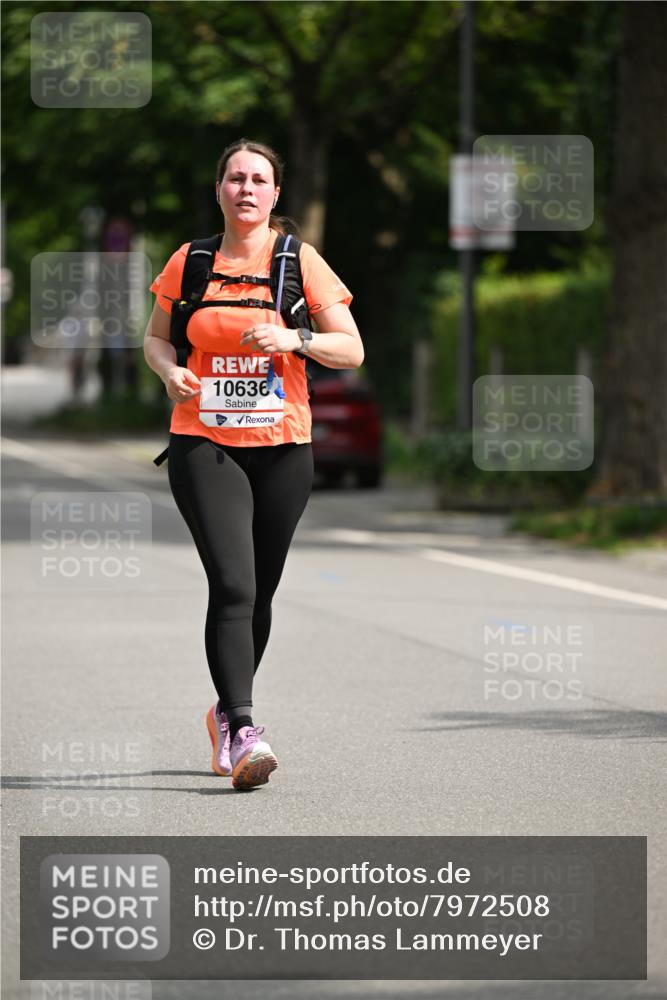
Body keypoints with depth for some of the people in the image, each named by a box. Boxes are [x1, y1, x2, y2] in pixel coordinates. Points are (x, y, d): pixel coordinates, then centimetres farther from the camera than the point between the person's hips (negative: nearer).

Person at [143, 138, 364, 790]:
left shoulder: (300, 261, 1)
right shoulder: (187, 262, 5)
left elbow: (352, 350, 0)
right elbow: (155, 338, 17)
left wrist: (295, 339, -18)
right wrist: (171, 371, -5)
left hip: (282, 448, 1)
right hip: (203, 444, -1)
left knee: (258, 593, 10)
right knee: (232, 586, -17)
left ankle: (226, 712, 33)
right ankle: (242, 733, -23)